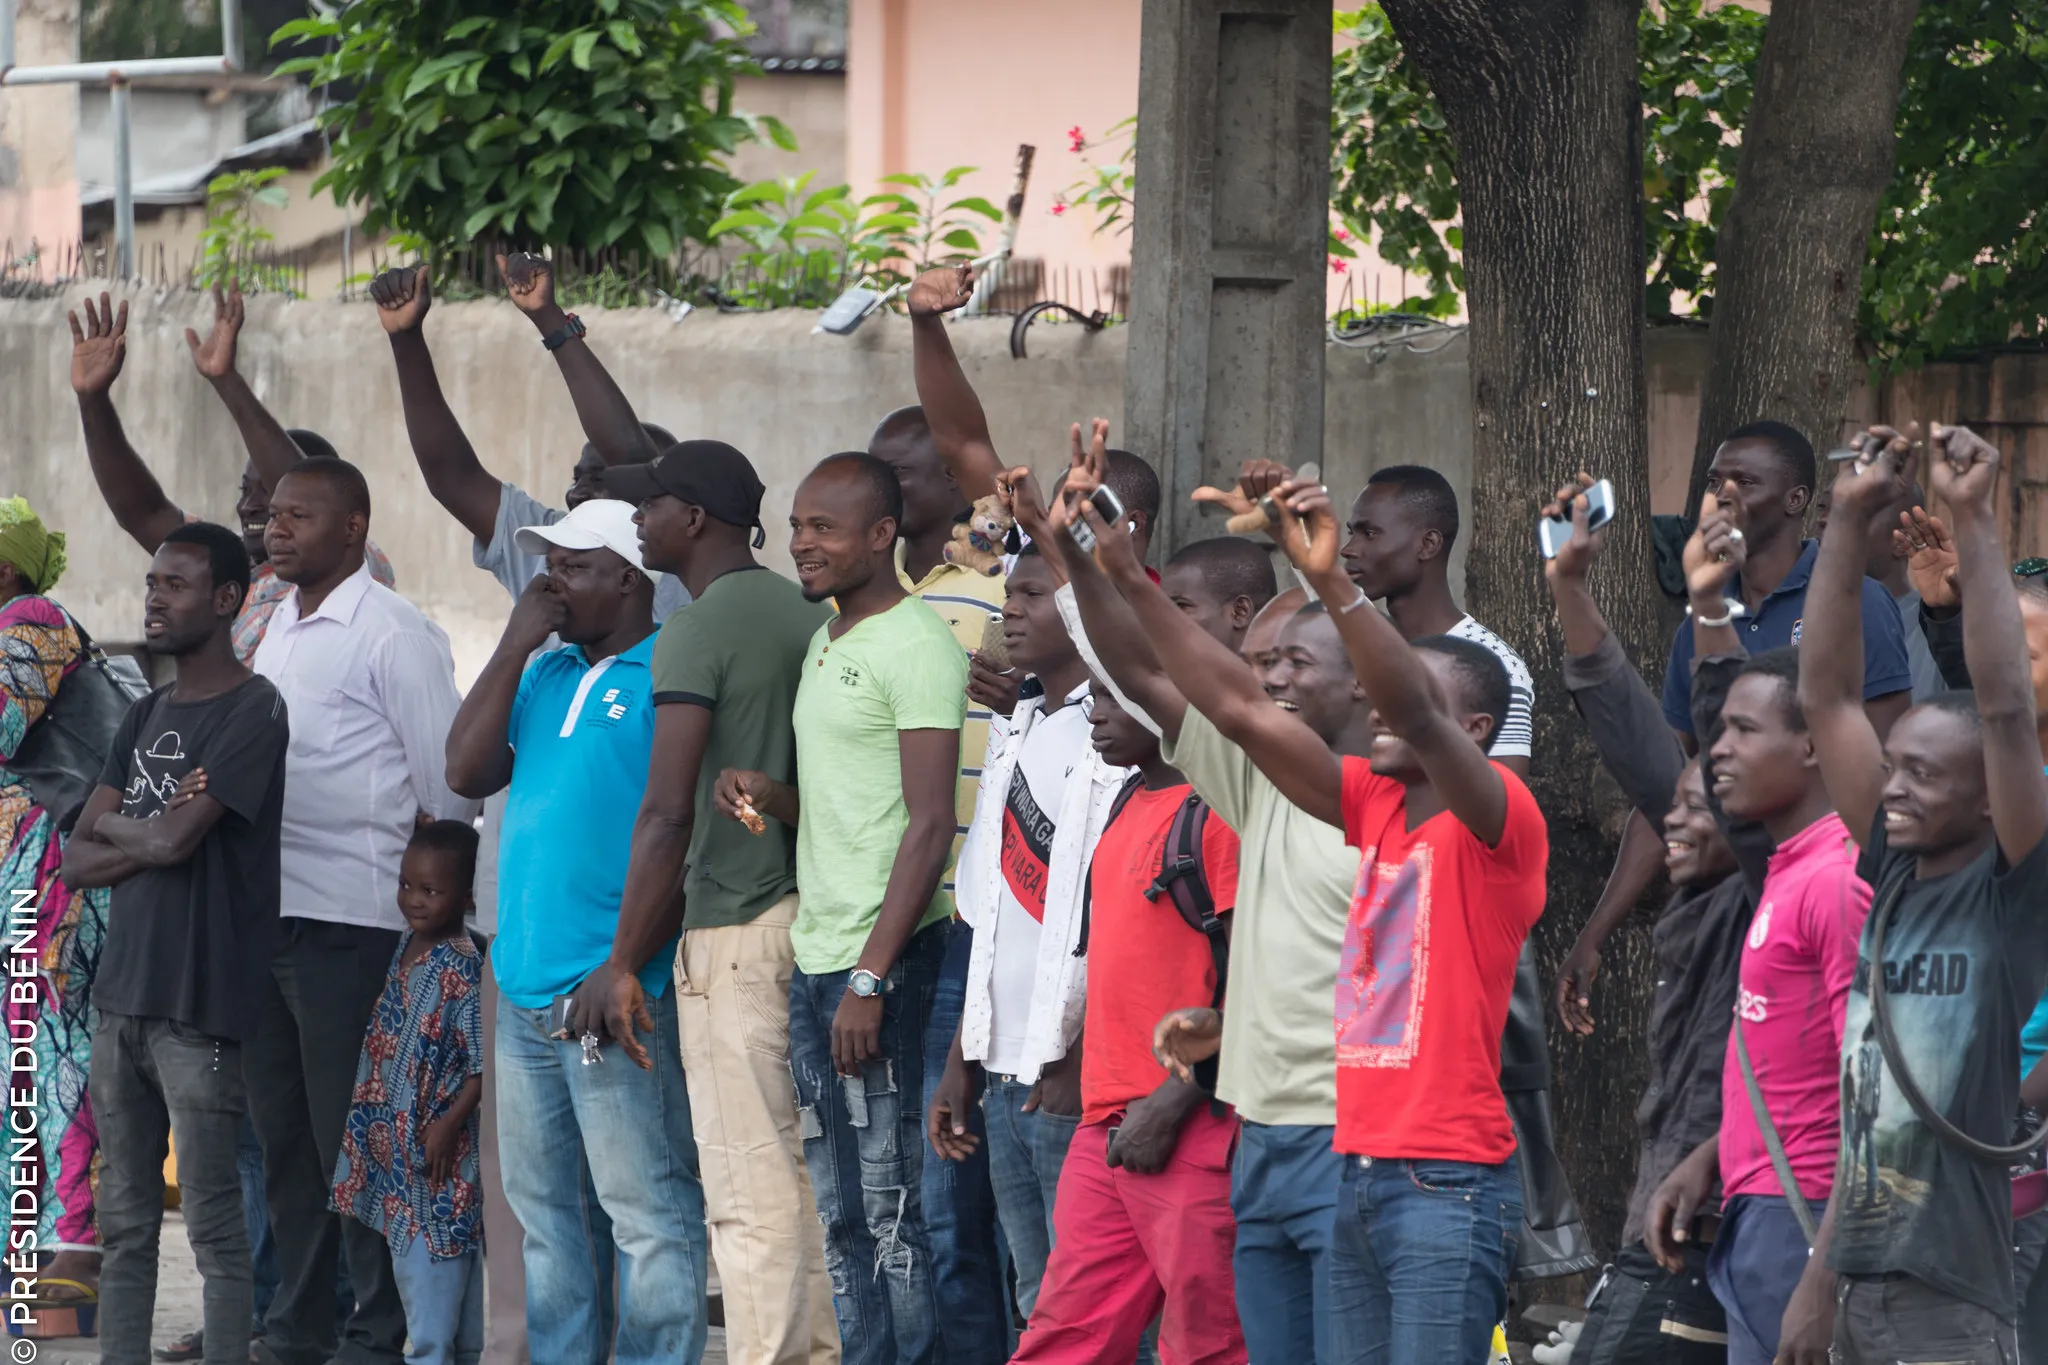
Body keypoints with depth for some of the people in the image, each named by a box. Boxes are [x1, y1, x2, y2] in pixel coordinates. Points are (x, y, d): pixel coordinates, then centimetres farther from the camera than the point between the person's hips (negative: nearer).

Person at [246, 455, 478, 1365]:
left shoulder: (391, 635, -8)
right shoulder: (276, 630, 16)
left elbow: (448, 781, -8)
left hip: (350, 921, -8)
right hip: (266, 914, 8)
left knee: (352, 1136, -4)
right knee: (283, 1135, 12)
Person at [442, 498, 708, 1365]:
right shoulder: (545, 673, 17)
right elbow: (466, 773, 8)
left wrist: (624, 973, -18)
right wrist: (515, 643, 4)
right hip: (524, 990, 8)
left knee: (648, 1212, -6)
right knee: (541, 1208, 12)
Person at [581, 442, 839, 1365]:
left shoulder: (696, 631, -10)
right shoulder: (809, 617, 12)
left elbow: (669, 812, -15)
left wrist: (623, 963, -10)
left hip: (737, 932, -8)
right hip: (817, 911, 8)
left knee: (749, 1186, -6)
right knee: (808, 1172, 11)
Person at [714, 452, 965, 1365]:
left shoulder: (914, 647, -11)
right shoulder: (827, 644, 18)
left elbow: (928, 826, -16)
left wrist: (871, 979, -20)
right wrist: (766, 796, 3)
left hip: (880, 954, -9)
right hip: (816, 951, 9)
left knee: (890, 1209, -6)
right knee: (839, 1217, 10)